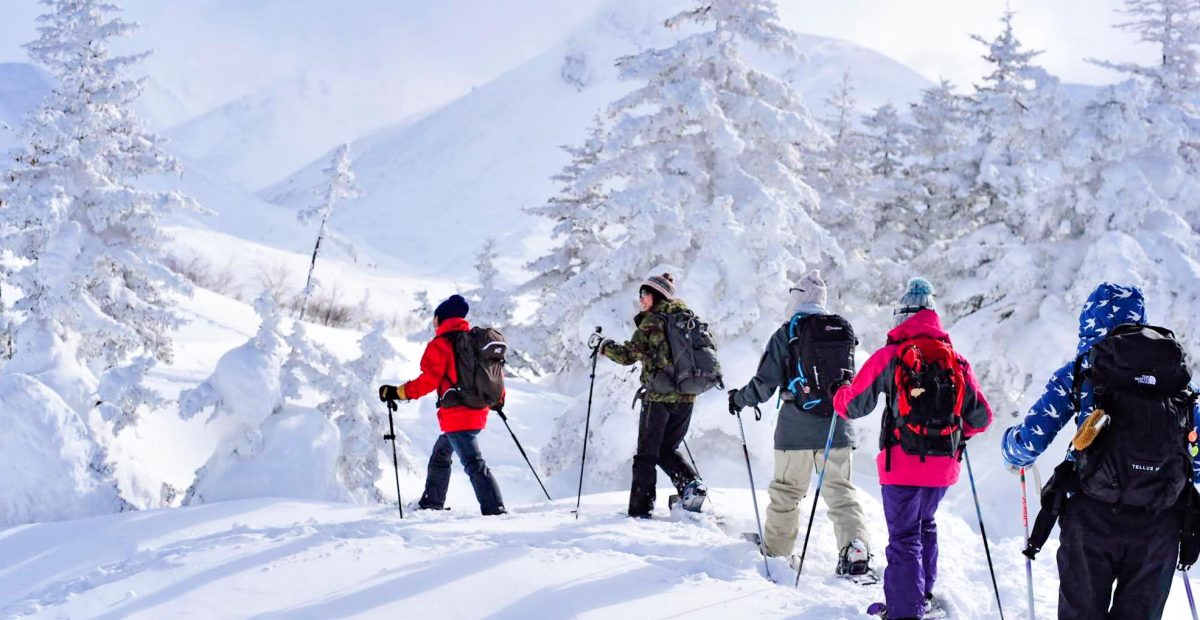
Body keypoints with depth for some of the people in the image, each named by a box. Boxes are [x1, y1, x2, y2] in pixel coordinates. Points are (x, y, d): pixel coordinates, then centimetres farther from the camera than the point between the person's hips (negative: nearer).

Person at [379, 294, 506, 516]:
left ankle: (495, 510, -22)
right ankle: (431, 504, 34)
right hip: (478, 412, 9)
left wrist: (397, 392, -8)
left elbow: (428, 380, -15)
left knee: (474, 464, -13)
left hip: (457, 416, -9)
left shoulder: (440, 345, -10)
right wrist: (498, 397, 32)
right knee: (440, 455, 24)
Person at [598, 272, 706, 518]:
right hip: (687, 396, 6)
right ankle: (691, 482, -4)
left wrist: (605, 346, 7)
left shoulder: (652, 321, -8)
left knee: (646, 454, 3)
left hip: (658, 395, -6)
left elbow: (629, 355, -10)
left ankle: (640, 508, 1)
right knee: (668, 449, 20)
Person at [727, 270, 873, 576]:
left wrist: (739, 399, 13)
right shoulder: (844, 332, 6)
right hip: (836, 427, 3)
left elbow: (765, 383, -5)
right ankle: (856, 548, -9)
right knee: (841, 490, 6)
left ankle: (776, 550, 21)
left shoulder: (787, 334, -7)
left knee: (786, 489, 10)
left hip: (796, 429, -3)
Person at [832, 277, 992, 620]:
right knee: (925, 525, 25)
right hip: (943, 465, 5)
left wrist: (839, 391, 20)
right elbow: (981, 417, 9)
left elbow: (854, 405, -3)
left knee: (904, 538, -2)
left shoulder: (890, 356, -7)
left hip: (903, 463, -5)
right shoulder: (957, 361, 5)